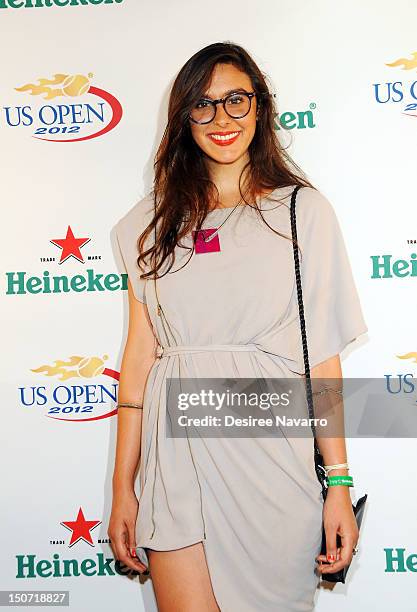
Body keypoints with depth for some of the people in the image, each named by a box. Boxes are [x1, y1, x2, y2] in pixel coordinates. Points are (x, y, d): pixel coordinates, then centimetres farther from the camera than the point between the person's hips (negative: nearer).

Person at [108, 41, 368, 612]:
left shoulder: (303, 209, 3)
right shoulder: (152, 221, 9)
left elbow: (323, 352, -1)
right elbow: (140, 353, 6)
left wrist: (340, 482, -5)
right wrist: (122, 488, 5)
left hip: (273, 453, -1)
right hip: (178, 453, 1)